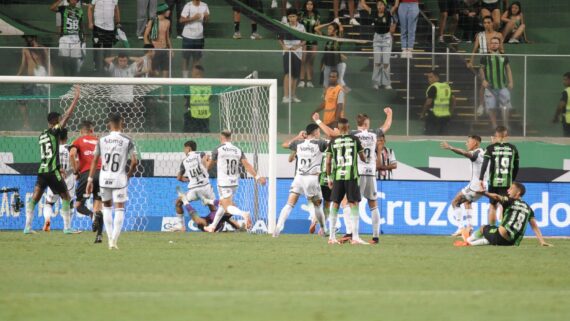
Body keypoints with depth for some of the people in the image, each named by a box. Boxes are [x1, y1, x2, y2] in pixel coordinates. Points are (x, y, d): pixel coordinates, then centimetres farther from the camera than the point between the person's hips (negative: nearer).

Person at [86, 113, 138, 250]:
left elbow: (95, 160, 2)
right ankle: (114, 240, -6)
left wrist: (90, 179, 6)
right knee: (119, 209, 3)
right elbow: (134, 161, -10)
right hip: (119, 179, -3)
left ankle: (110, 238, 16)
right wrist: (129, 174, 8)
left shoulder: (102, 140, 2)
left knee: (107, 207, 19)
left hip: (104, 178, 3)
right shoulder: (127, 141, -5)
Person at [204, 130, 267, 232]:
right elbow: (247, 165, -9)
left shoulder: (218, 150, -7)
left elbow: (209, 167, 5)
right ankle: (213, 226, 35)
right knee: (222, 204, 24)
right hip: (235, 183, 6)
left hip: (223, 183, -6)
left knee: (228, 207, -10)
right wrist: (257, 177, -12)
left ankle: (244, 214, -40)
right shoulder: (238, 150, 3)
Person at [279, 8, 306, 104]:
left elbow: (304, 41, 7)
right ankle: (285, 96, -19)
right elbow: (280, 40, 9)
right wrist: (284, 46, -10)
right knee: (288, 73, -16)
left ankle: (292, 95, 22)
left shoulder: (301, 27, 5)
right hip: (287, 52, -3)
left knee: (295, 75, 8)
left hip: (297, 52, 3)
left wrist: (297, 46, -11)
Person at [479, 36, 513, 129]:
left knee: (505, 107, -6)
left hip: (503, 86, 1)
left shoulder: (504, 57, 10)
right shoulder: (485, 58, 5)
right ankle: (494, 126, 8)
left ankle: (506, 126, 1)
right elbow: (481, 69, 11)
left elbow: (508, 69, 15)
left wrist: (510, 82, 6)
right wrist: (483, 80, -5)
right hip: (490, 87, -1)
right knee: (491, 108, -1)